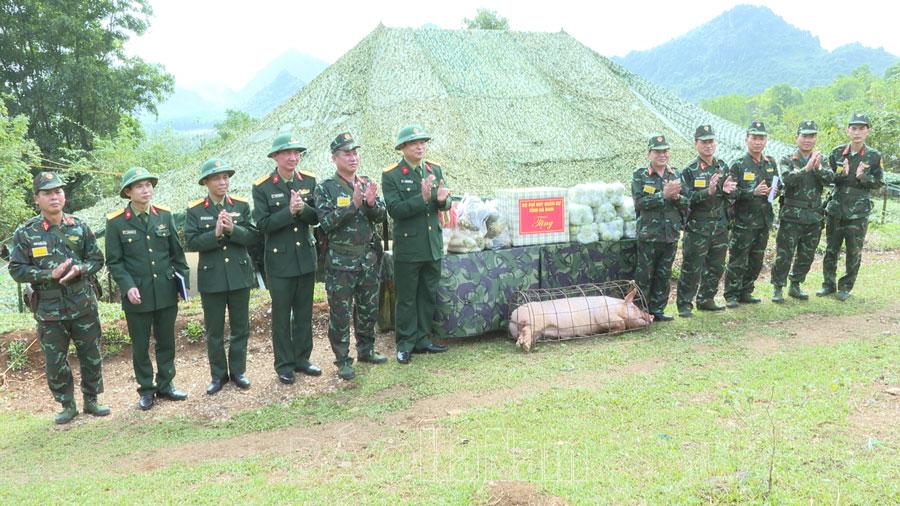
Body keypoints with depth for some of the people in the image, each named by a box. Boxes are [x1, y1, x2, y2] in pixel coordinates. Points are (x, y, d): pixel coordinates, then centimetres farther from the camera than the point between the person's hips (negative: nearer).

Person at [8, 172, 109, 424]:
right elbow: (17, 270, -4)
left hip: (83, 306, 1)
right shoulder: (25, 233, -4)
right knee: (55, 363, 7)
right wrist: (49, 274, -18)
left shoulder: (79, 227, 1)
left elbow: (96, 258, 6)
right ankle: (67, 405, 26)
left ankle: (91, 400, 28)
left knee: (92, 357, 9)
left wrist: (80, 269, -15)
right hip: (49, 311, -1)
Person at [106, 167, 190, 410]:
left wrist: (183, 282, 4)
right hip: (137, 295, -2)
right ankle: (146, 389, 23)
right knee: (140, 345, 9)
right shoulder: (116, 222, -6)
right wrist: (128, 286, -16)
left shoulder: (164, 215, 3)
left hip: (167, 292, 3)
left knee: (167, 341, 13)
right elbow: (114, 261, -4)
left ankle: (166, 384, 28)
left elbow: (177, 252, 8)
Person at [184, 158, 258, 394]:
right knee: (214, 331, 8)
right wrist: (215, 234, -22)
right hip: (211, 277, -1)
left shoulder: (241, 205, 2)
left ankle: (238, 370, 24)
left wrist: (233, 229, -20)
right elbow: (191, 243, -9)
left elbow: (252, 236, -3)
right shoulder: (194, 210, -1)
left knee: (240, 328, 10)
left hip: (239, 275, 1)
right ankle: (218, 375, 21)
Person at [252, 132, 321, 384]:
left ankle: (301, 358, 26)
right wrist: (289, 212, -23)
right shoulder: (262, 187, -8)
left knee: (304, 312, 13)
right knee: (281, 314, 5)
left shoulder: (309, 181, 2)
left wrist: (303, 209, -20)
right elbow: (262, 224, -13)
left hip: (306, 257, 4)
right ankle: (284, 364, 17)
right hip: (280, 260, -4)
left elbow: (317, 217, 1)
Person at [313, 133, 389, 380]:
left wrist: (372, 203, -17)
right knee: (340, 313, 2)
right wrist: (353, 204, -24)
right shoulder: (325, 188, -6)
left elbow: (381, 217, 4)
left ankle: (366, 349, 33)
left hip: (368, 259, 5)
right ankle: (343, 360, 14)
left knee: (369, 308, 15)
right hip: (340, 261, -4)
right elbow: (326, 223, -16)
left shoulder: (367, 184, 8)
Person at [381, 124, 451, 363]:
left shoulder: (435, 170, 8)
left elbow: (445, 205, 9)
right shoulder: (391, 175, -8)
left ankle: (422, 340, 26)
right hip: (408, 247, -5)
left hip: (433, 245, 5)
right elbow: (395, 210, -17)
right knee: (406, 298, 5)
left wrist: (441, 200, -15)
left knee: (428, 296, 13)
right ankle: (406, 344, 16)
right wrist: (422, 199, -27)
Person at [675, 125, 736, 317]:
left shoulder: (723, 167, 10)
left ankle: (706, 300, 25)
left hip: (720, 226, 6)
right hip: (697, 227, -6)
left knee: (716, 266, 12)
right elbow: (686, 198, -15)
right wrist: (707, 192, -27)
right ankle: (684, 304, 5)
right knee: (692, 267, -3)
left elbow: (730, 199, 15)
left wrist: (727, 191, -8)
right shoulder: (690, 171, -6)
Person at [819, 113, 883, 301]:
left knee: (854, 253, 4)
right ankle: (829, 284, 22)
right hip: (835, 209, 2)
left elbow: (878, 183, 1)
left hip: (858, 213, -2)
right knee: (831, 250, 9)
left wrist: (863, 176, -18)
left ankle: (846, 287, 18)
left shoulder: (874, 157, -2)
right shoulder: (837, 153, 2)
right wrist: (840, 174, -14)